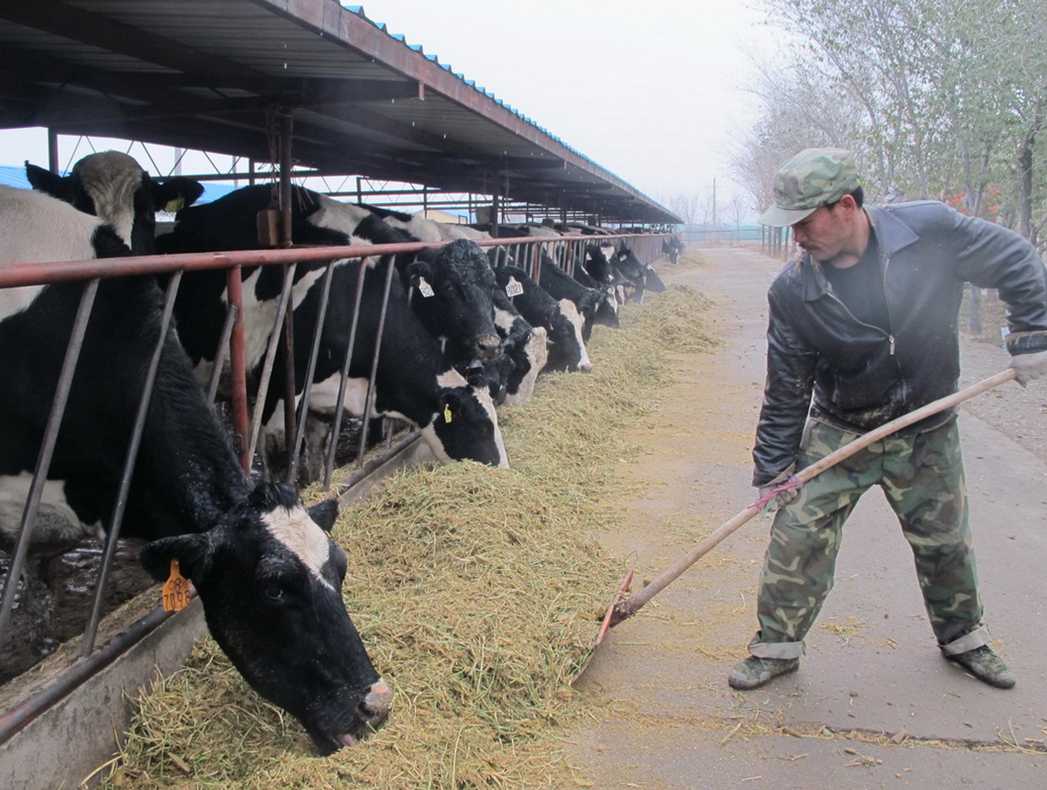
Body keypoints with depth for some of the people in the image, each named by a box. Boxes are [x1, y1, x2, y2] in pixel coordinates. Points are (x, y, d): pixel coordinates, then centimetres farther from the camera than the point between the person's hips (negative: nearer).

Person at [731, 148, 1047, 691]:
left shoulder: (930, 229, -19)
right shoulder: (792, 292, -16)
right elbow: (785, 389, -8)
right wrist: (773, 468, -7)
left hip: (927, 437, 1)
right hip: (837, 435, 0)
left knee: (945, 541, 15)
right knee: (797, 537, -7)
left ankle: (962, 637, 41)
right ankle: (776, 646, 13)